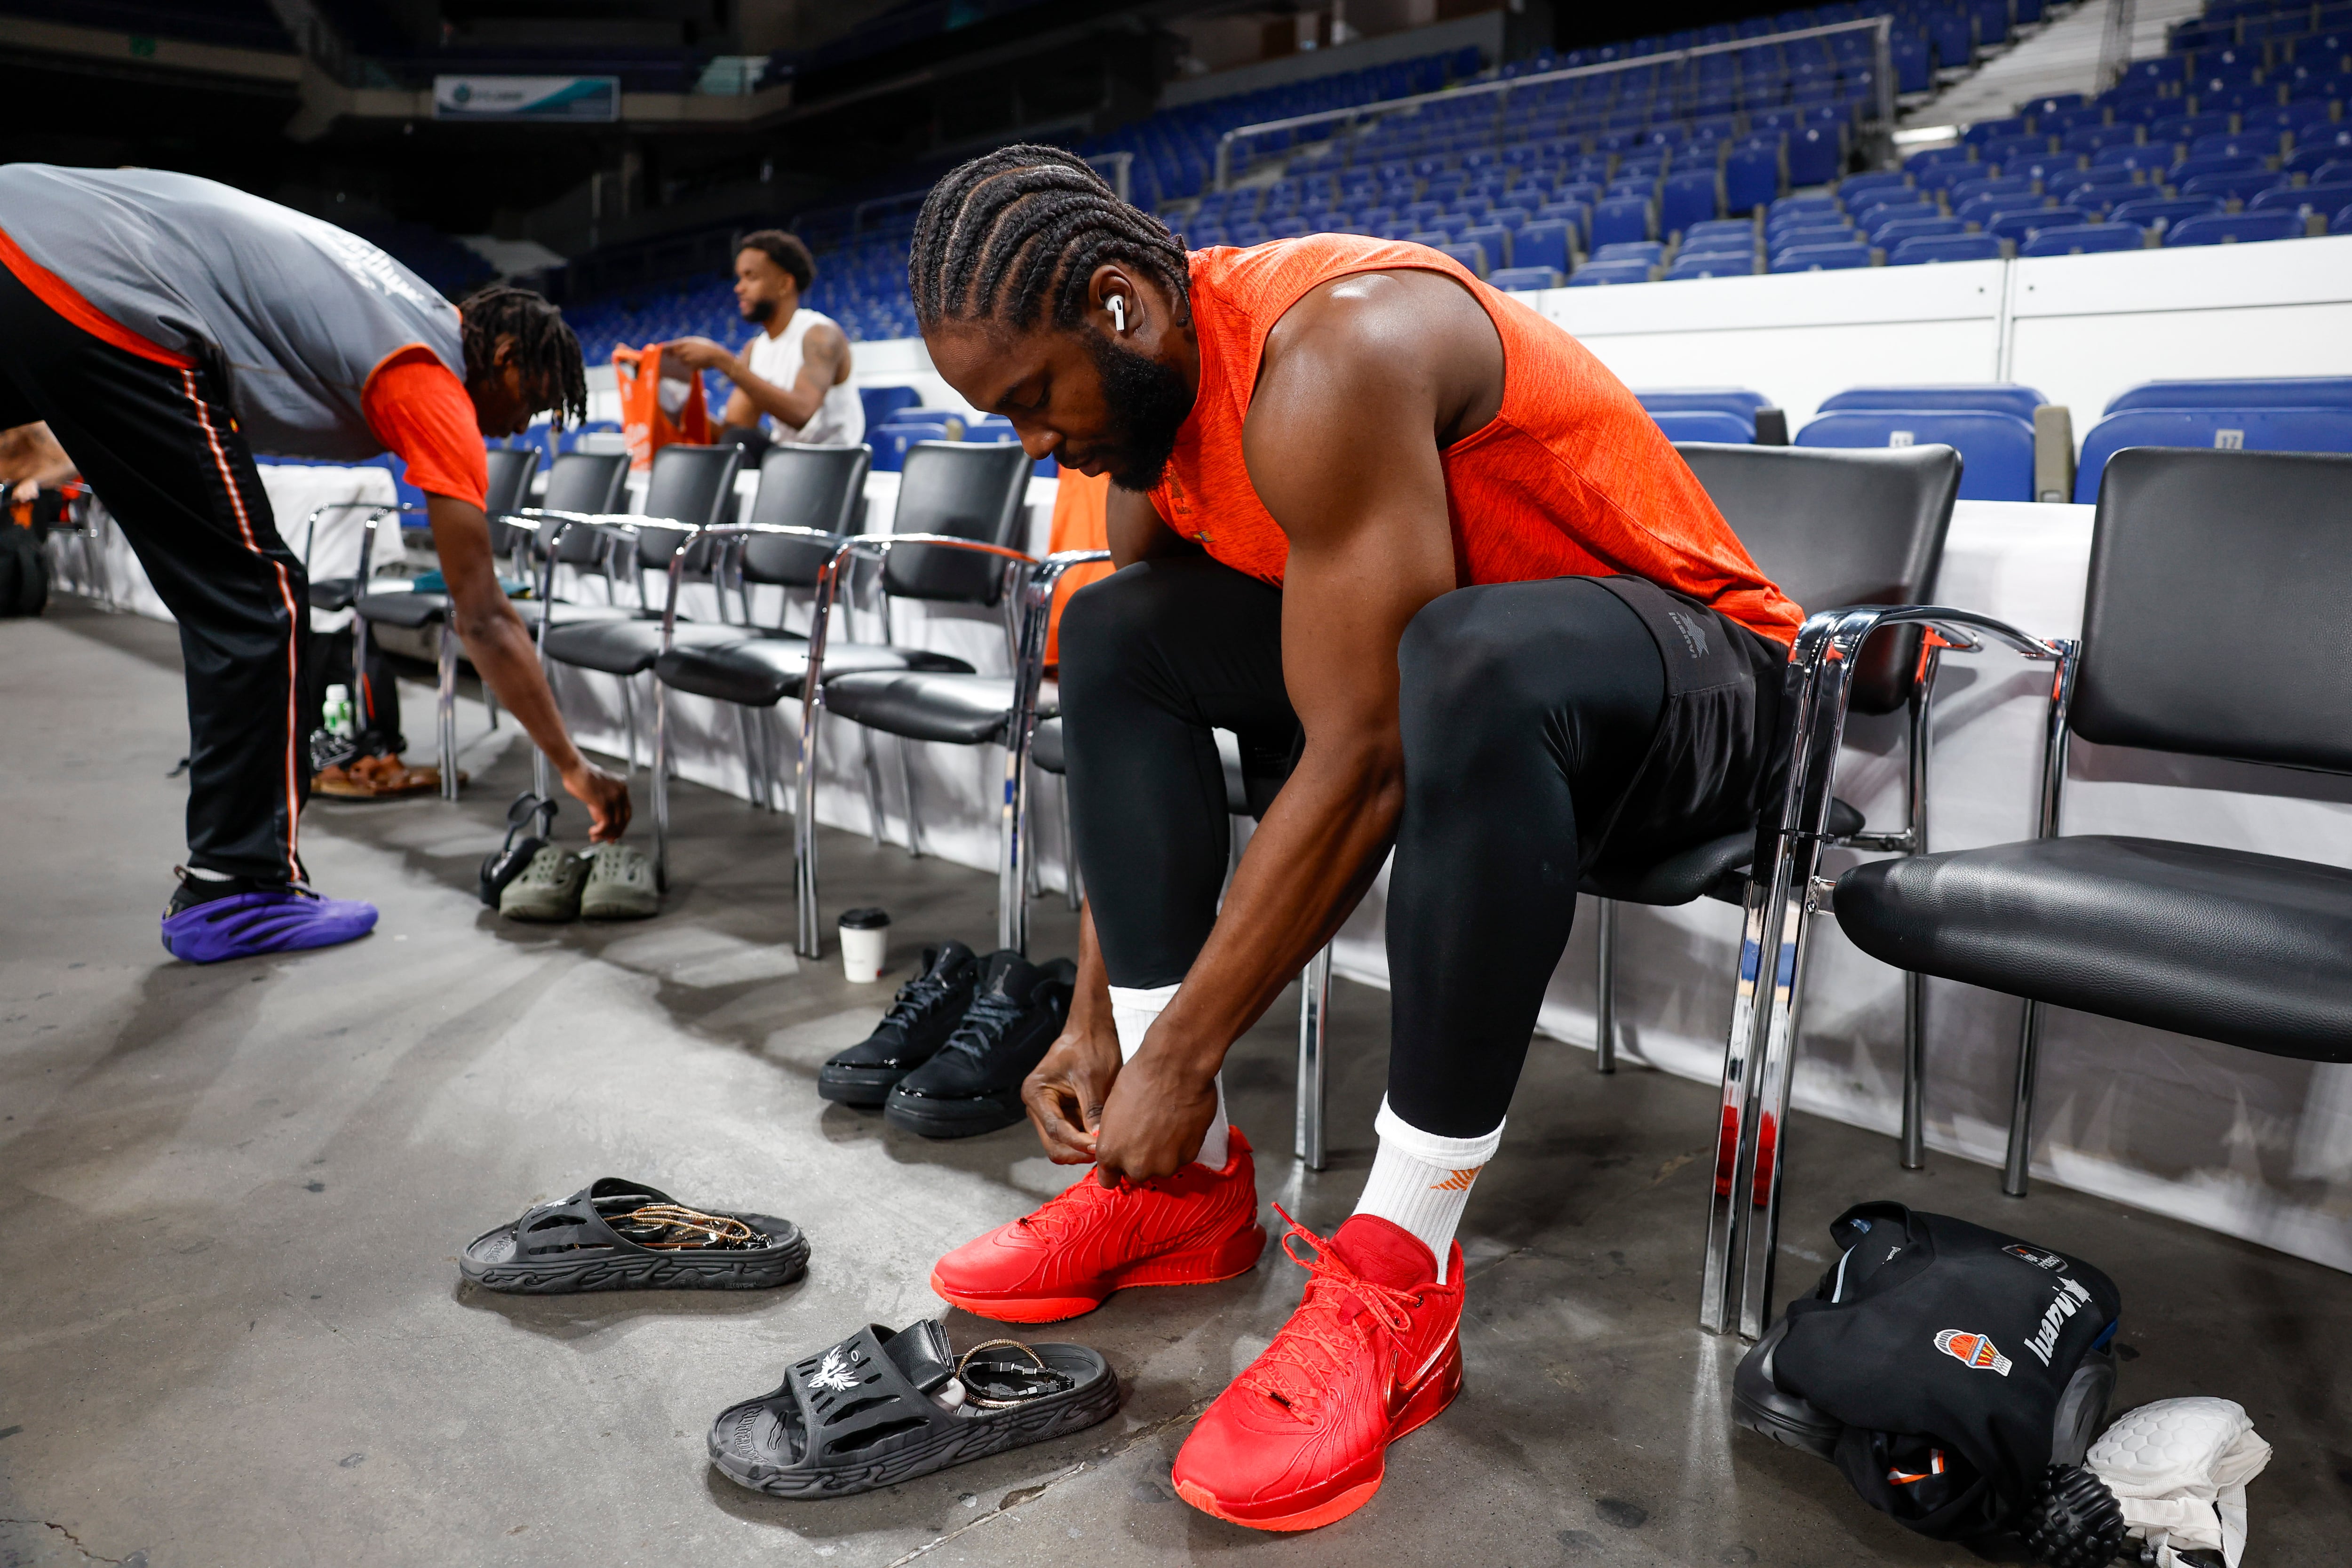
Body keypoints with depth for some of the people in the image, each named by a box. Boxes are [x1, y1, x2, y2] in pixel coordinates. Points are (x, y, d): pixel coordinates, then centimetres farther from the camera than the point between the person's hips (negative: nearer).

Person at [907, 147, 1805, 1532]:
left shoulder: (1328, 358, -28)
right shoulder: (1148, 407, 1)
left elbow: (1359, 767, -30)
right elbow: (1141, 743, 4)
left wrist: (1181, 1058, -22)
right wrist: (1097, 1023, 2)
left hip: (1698, 683, -8)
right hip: (1429, 678, 8)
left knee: (1467, 664, -40)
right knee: (1112, 639, -1)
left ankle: (1397, 1285, -27)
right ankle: (1185, 1183, -3)